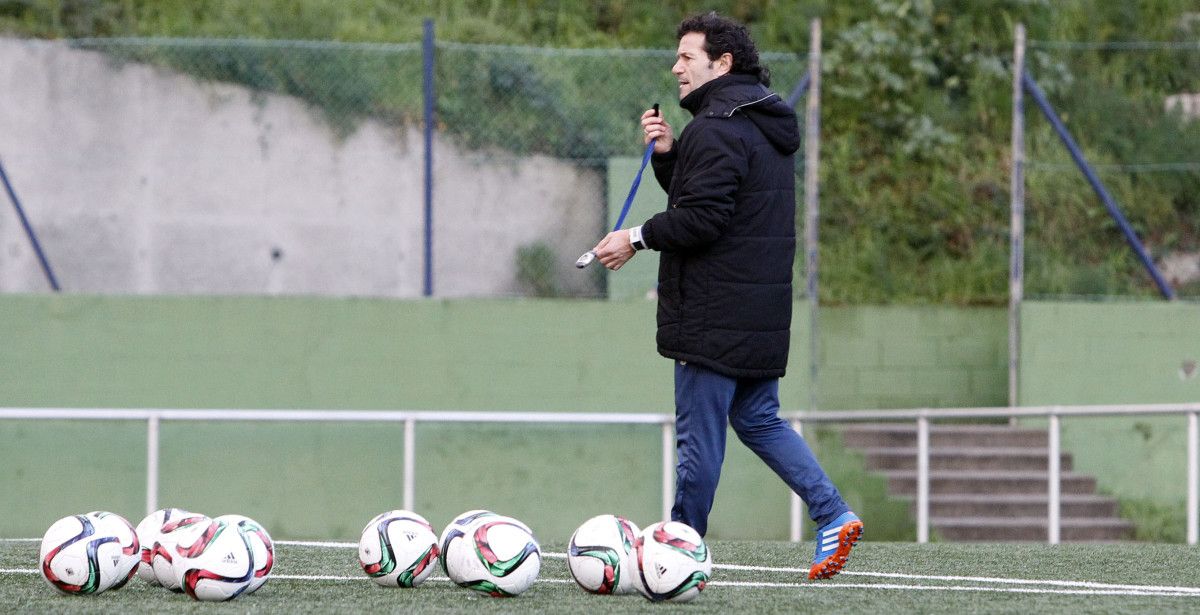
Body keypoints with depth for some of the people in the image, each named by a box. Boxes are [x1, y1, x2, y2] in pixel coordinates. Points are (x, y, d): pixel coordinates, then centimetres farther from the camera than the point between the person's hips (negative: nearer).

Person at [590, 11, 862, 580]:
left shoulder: (715, 129, -15)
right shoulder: (764, 127, 18)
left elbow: (700, 218, -22)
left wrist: (638, 238, -11)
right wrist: (668, 154, 9)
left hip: (713, 317, -10)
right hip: (763, 314, 10)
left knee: (698, 435, -4)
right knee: (759, 421, 17)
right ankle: (833, 515, 7)